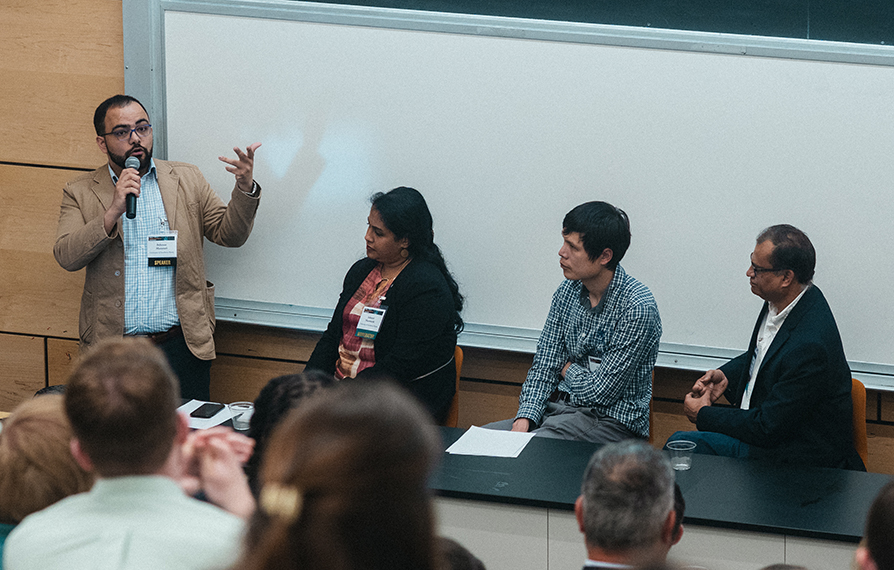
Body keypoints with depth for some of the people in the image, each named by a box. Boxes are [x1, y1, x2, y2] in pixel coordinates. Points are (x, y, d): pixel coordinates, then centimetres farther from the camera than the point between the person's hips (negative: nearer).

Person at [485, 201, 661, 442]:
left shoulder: (637, 308, -19)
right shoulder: (568, 291, 4)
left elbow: (601, 392, -18)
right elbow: (544, 366, 6)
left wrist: (569, 370, 2)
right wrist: (525, 417, -11)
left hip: (611, 420, -7)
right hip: (560, 407, 7)